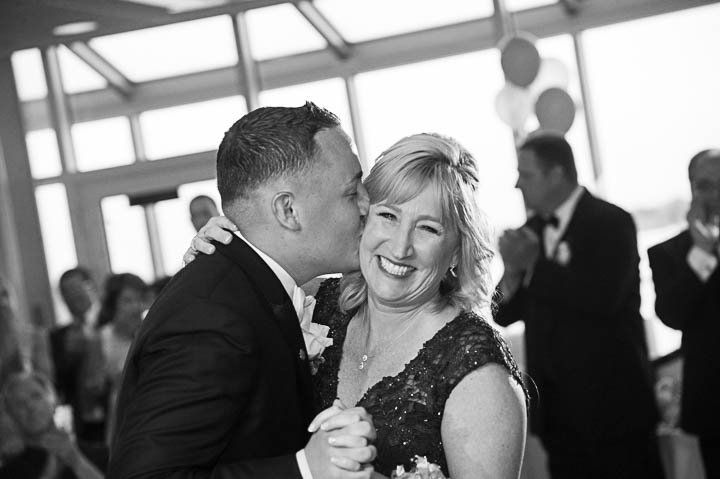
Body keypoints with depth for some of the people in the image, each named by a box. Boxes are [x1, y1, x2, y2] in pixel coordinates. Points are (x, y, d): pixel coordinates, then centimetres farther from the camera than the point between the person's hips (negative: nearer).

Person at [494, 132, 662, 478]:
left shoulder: (611, 222, -9)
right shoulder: (532, 230, 10)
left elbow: (603, 298, -25)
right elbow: (504, 314, 10)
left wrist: (535, 266, -16)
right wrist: (513, 272, -10)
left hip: (612, 405, -6)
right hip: (557, 409, 6)